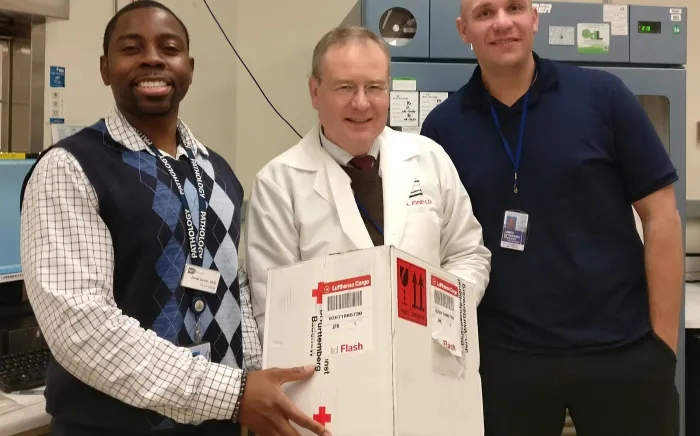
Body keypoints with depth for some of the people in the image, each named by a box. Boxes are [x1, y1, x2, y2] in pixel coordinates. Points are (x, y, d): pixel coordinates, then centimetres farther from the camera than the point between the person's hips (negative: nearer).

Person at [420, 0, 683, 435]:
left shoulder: (602, 95, -4)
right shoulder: (443, 127, -1)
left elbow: (660, 216, -3)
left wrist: (663, 343, -5)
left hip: (623, 348, 0)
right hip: (505, 355, 1)